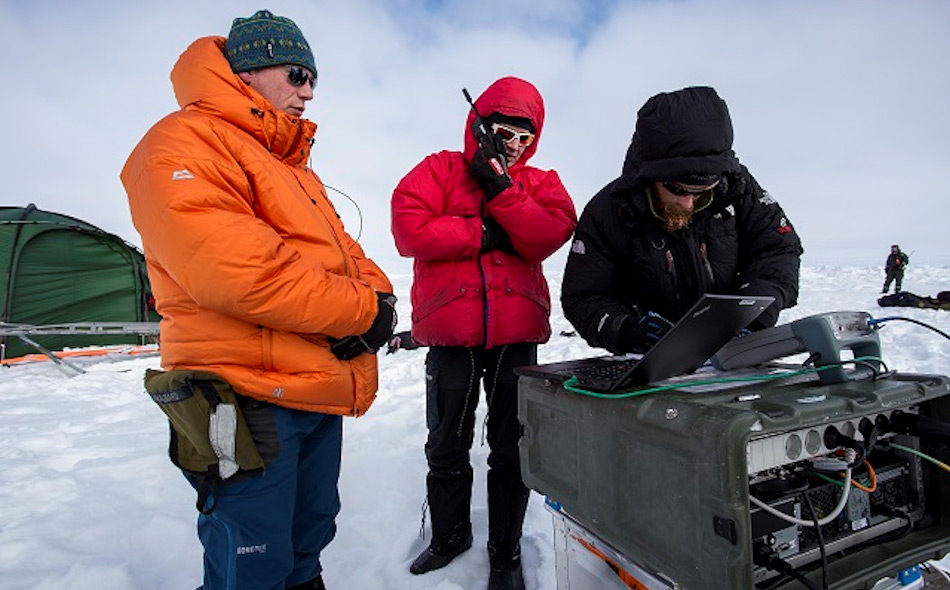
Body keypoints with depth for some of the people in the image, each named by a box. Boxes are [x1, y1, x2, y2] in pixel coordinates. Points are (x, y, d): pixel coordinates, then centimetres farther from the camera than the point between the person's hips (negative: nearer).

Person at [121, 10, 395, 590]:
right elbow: (232, 268, -25)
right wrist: (361, 310, -18)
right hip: (250, 399, -9)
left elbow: (343, 249, 15)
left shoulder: (296, 171, 22)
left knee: (308, 543, 24)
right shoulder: (184, 142, -9)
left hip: (321, 393, 9)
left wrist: (380, 295, -8)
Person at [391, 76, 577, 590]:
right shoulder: (439, 170, 5)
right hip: (450, 334, -1)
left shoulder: (540, 183, 11)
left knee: (512, 449, 12)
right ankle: (449, 535, 40)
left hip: (516, 334, 1)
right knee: (447, 445, 15)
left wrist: (500, 190, -15)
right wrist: (486, 234, -12)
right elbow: (410, 229, -12)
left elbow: (549, 235, -9)